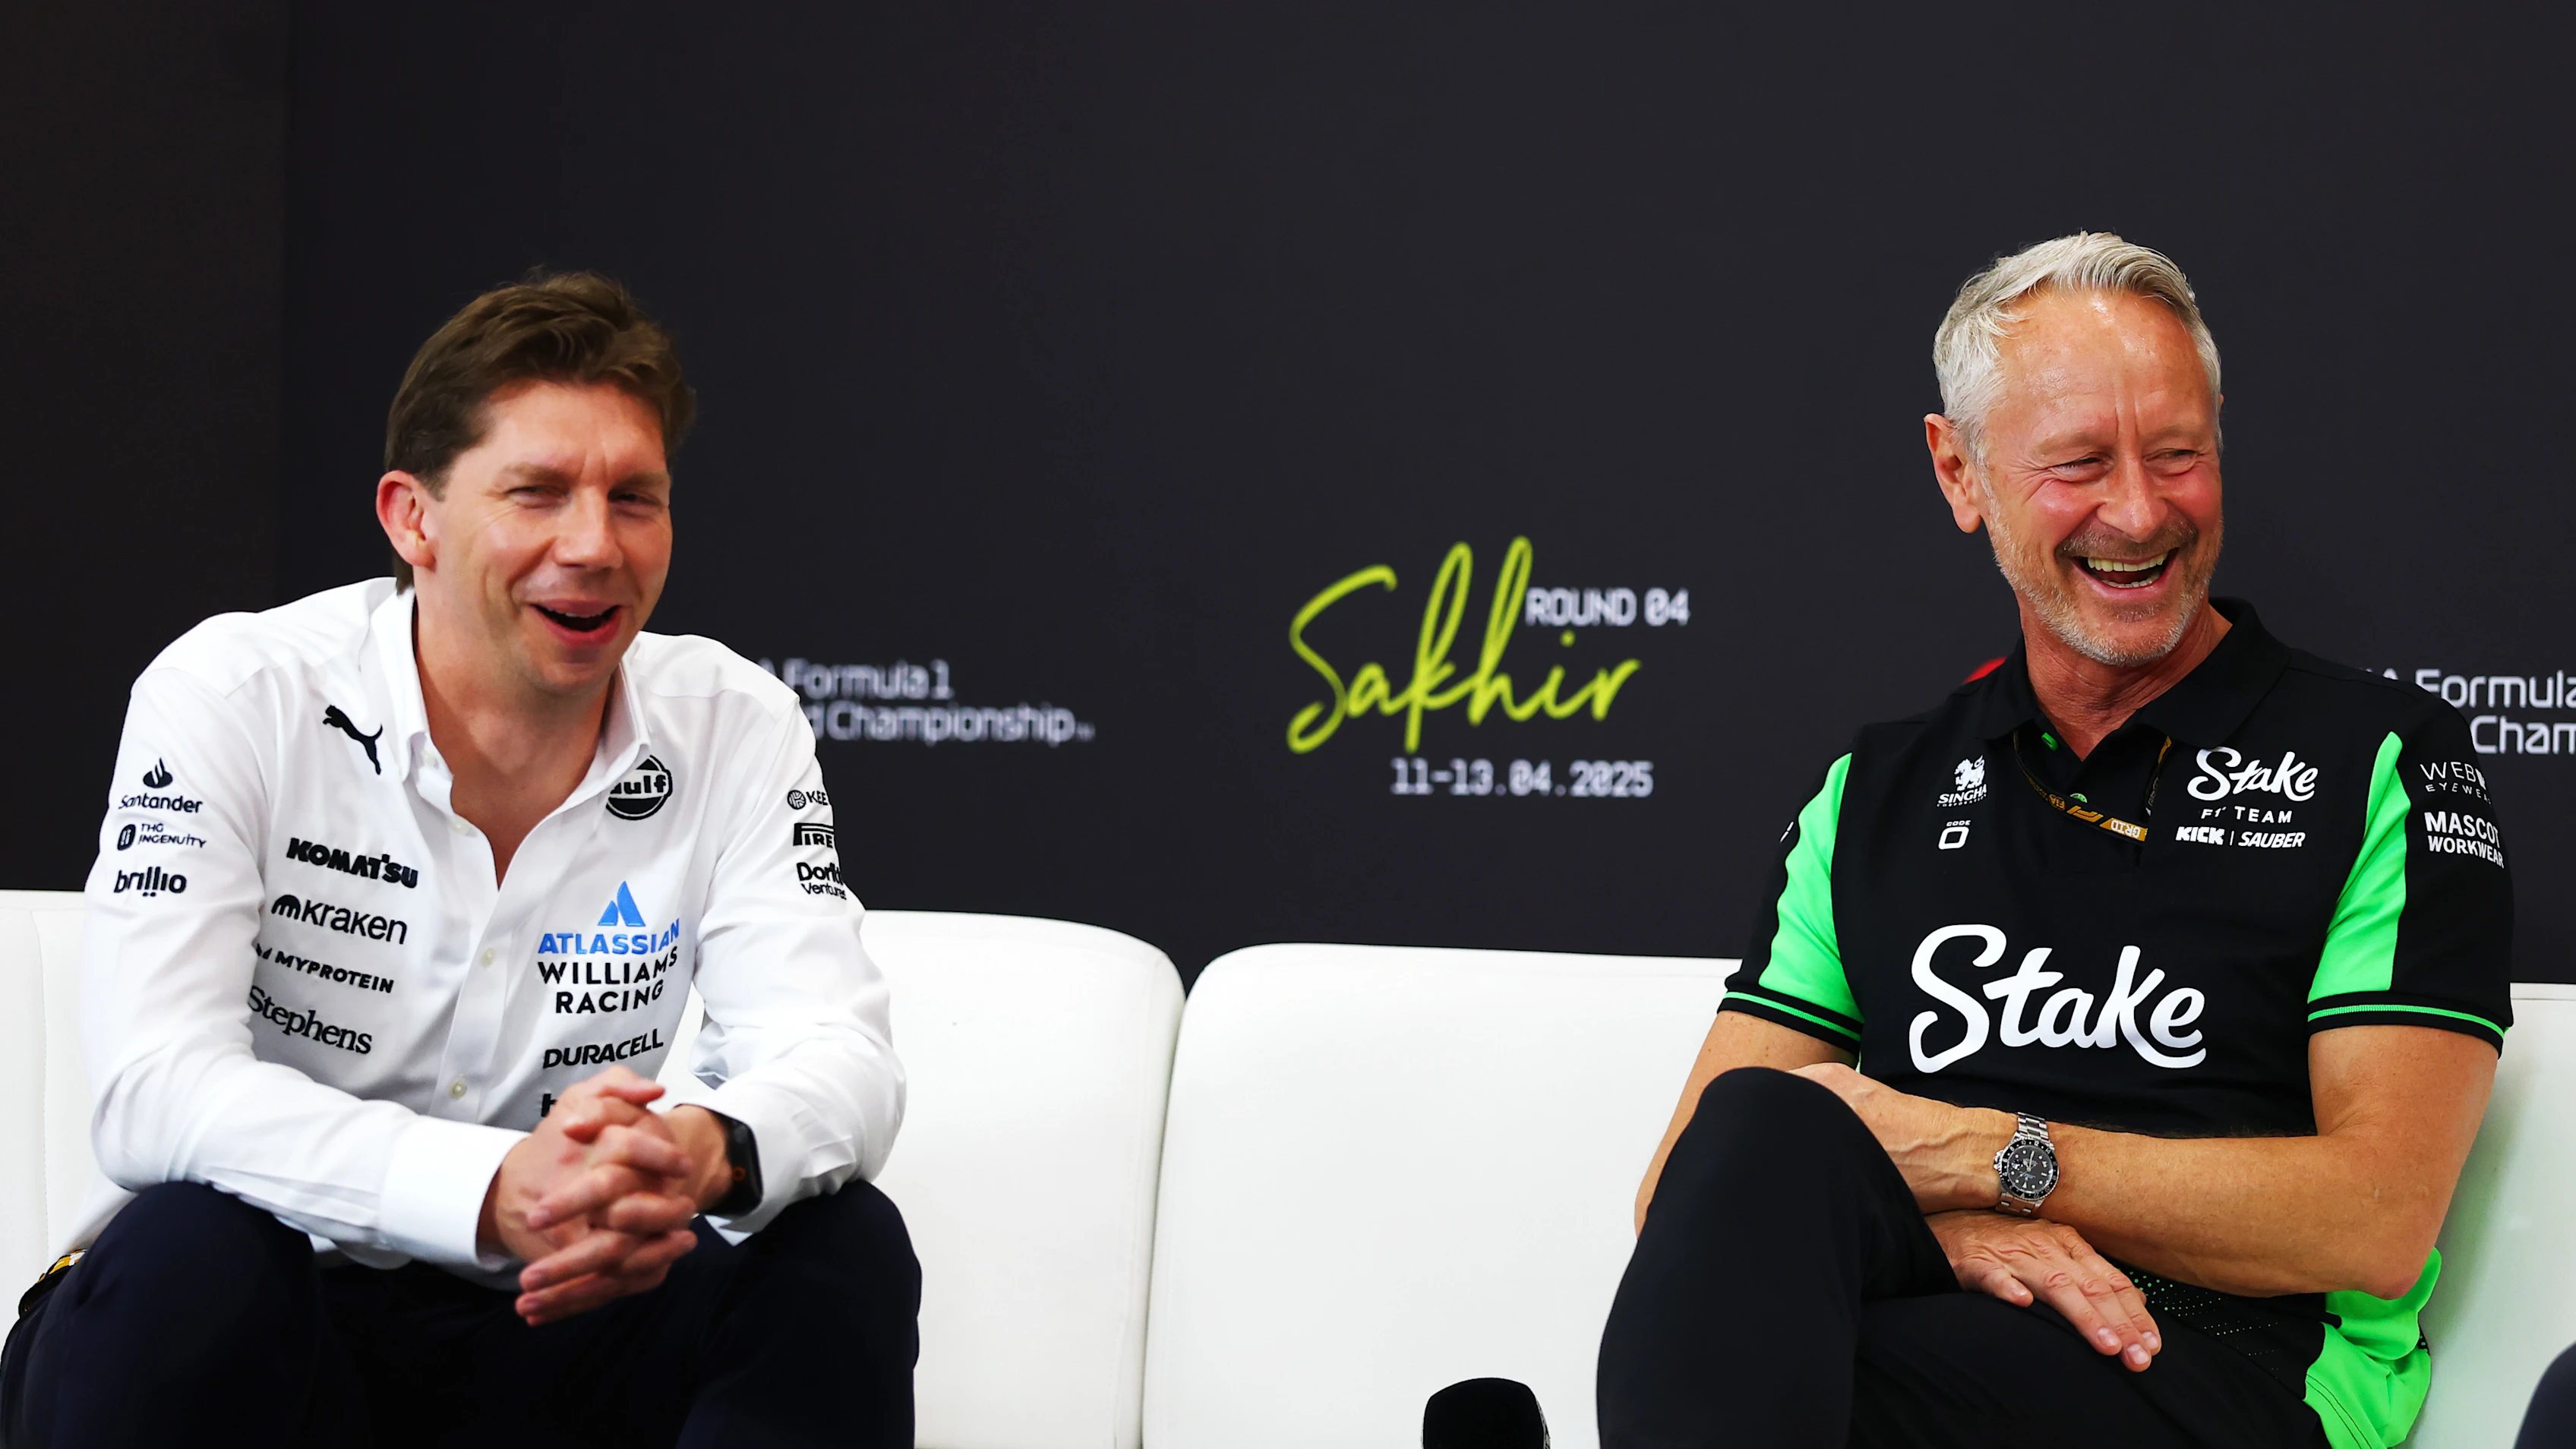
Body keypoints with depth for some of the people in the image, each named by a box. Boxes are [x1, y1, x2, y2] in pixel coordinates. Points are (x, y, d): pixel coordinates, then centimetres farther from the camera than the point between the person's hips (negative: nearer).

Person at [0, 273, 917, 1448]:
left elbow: (838, 1055, -13)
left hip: (544, 1326, 3)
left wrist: (707, 1152, -41)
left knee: (846, 1250, -20)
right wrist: (496, 1192, -43)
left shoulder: (730, 725, -3)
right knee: (190, 1247, -35)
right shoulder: (234, 697, -13)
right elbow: (152, 1088, -26)